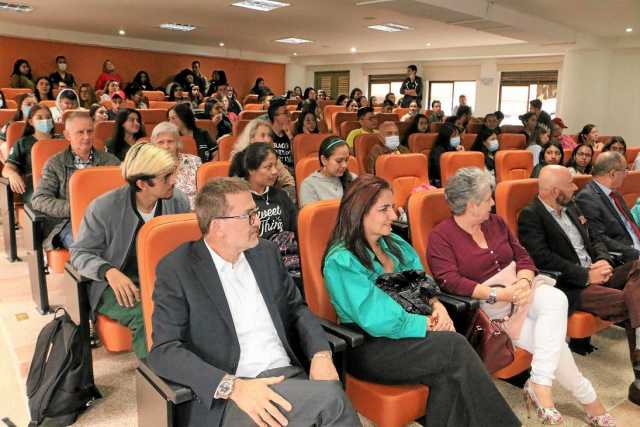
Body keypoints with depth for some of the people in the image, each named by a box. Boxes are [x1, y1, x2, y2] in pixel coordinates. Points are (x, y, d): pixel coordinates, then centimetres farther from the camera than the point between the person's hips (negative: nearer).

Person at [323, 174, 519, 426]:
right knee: (454, 346, -24)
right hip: (369, 348, -6)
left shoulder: (396, 244, 12)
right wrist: (427, 323, -14)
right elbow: (378, 321, -20)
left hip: (407, 335, 7)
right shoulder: (341, 261, -14)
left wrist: (437, 306, -9)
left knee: (447, 375, -26)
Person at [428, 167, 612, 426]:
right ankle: (586, 397, -4)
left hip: (520, 288, 5)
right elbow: (451, 282, -19)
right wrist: (499, 294, -24)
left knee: (556, 300, -28)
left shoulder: (496, 222, 12)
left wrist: (524, 282, -15)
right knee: (550, 338, -23)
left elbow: (523, 257, 8)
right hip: (488, 303, -5)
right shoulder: (441, 236, -8)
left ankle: (540, 385, -25)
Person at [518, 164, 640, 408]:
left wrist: (604, 260, 0)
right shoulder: (530, 216, -8)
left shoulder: (571, 207, 19)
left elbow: (594, 240, 22)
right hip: (570, 287, -8)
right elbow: (543, 259, -17)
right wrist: (586, 276, -15)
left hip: (596, 275, 8)